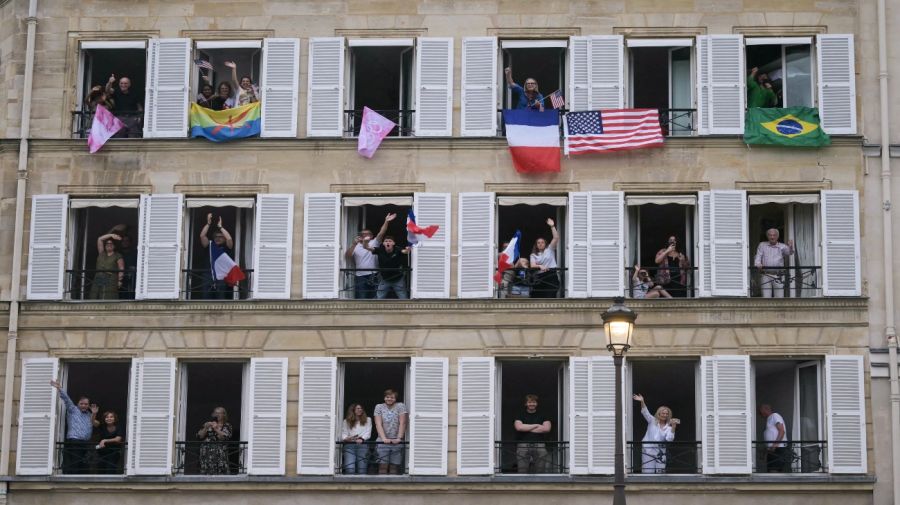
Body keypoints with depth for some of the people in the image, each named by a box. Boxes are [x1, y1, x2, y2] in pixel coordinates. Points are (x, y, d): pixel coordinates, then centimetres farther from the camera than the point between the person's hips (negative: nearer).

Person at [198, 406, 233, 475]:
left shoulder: (227, 425, 11)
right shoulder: (208, 424, 18)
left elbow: (225, 437, -6)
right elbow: (199, 436, 11)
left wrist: (216, 429, -14)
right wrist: (205, 428, -5)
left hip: (220, 453, -2)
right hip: (207, 453, 2)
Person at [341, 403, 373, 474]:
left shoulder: (367, 420, 17)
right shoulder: (346, 422, 16)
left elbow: (368, 433, 6)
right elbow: (344, 434, 7)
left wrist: (361, 439, -14)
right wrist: (346, 438, -16)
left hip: (363, 444, 1)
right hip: (349, 445, 0)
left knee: (362, 470, -7)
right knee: (350, 469, -17)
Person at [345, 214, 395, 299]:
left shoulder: (374, 243, 6)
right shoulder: (355, 246, 4)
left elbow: (381, 233, -7)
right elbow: (347, 256, -9)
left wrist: (386, 221, -22)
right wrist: (353, 244, -22)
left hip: (373, 276, 1)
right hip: (360, 277, -1)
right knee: (360, 300, -1)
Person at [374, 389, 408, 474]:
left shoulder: (400, 406, 4)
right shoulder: (379, 407, 7)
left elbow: (402, 423, -3)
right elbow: (378, 424, -2)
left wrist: (399, 438, -14)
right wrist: (384, 438, -15)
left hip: (397, 442, 0)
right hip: (382, 442, 0)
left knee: (394, 467, -1)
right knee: (383, 466, -8)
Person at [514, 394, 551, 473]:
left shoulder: (543, 416, 16)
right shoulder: (520, 416, 14)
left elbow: (547, 428, -1)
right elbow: (519, 427, -5)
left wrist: (527, 429, -1)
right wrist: (536, 425, 0)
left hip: (539, 445, 1)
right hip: (523, 445, -1)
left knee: (540, 471, -6)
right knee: (522, 470, -10)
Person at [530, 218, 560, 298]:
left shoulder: (550, 249, 12)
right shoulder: (533, 255, 14)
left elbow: (556, 238, 1)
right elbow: (532, 265, -4)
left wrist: (552, 226, -6)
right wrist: (540, 266, -25)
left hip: (551, 275, -2)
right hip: (540, 277, 2)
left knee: (550, 296, -11)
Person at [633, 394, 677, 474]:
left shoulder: (668, 427, 6)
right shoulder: (652, 421, 5)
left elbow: (669, 439, -9)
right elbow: (645, 412, -7)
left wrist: (673, 427, -20)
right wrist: (642, 402, -24)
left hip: (660, 451, 2)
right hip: (648, 449, -2)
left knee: (661, 472, 2)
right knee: (648, 472, -7)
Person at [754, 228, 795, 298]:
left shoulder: (782, 246, 8)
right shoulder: (762, 245, 13)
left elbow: (789, 252, -10)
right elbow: (758, 256, 3)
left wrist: (790, 247, -35)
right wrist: (758, 264, -20)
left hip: (778, 277, 0)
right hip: (765, 275, 0)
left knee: (779, 298, -3)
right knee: (766, 298, -4)